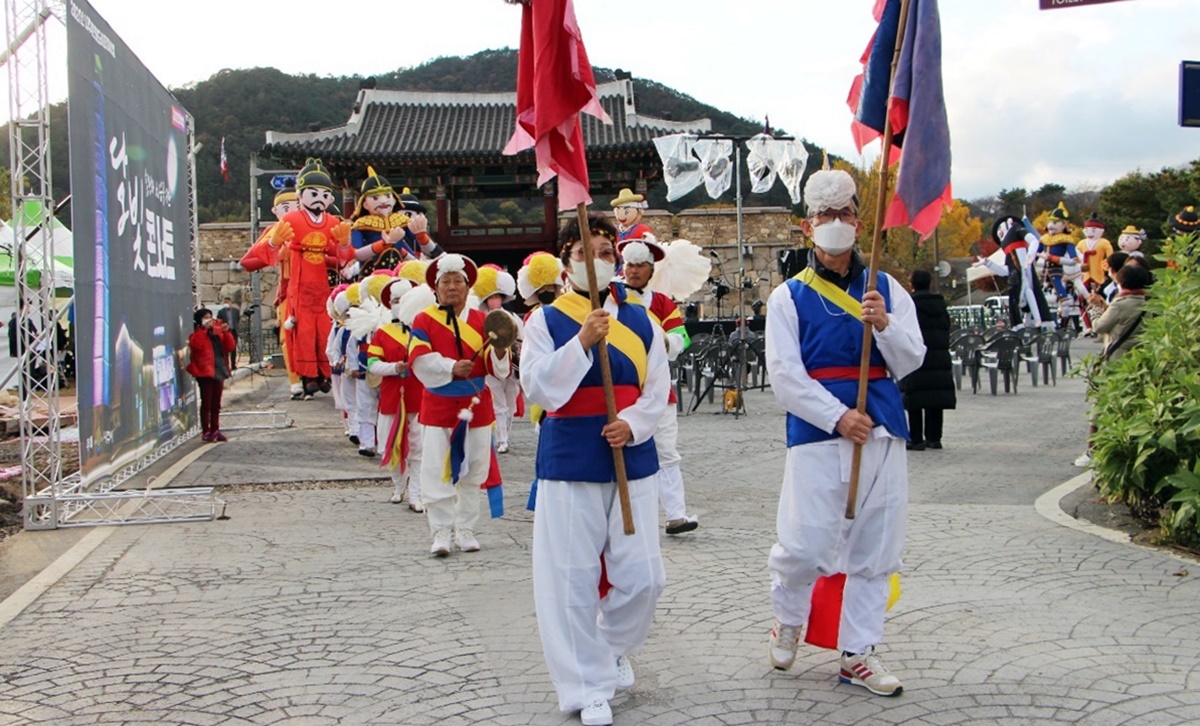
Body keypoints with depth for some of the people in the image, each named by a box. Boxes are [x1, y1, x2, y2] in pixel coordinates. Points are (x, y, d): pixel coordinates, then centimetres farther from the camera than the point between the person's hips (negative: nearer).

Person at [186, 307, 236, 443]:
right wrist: (205, 329, -23)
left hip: (219, 371, 6)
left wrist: (226, 333, -9)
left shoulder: (218, 333, 15)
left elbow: (230, 346, 6)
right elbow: (196, 344, -24)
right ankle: (206, 432, -3)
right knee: (206, 403, -5)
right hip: (205, 372, -6)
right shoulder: (197, 334, -1)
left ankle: (215, 430, 18)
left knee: (216, 404, 11)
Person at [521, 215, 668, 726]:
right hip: (569, 461, -2)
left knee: (642, 576, 3)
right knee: (573, 578, 0)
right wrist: (582, 342, -21)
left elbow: (658, 387, 6)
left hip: (632, 458, 3)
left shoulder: (640, 320, 8)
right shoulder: (546, 320, 0)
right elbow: (536, 386, -11)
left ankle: (612, 648, 33)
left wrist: (633, 424, -12)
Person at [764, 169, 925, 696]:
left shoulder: (886, 289, 11)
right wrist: (838, 416, -16)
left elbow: (910, 361, 3)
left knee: (875, 550, 7)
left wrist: (884, 325, -16)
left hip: (882, 434, 3)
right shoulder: (789, 297, 3)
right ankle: (788, 619, 25)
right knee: (804, 545, -6)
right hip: (816, 435, -3)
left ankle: (858, 654, 20)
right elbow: (785, 376, -5)